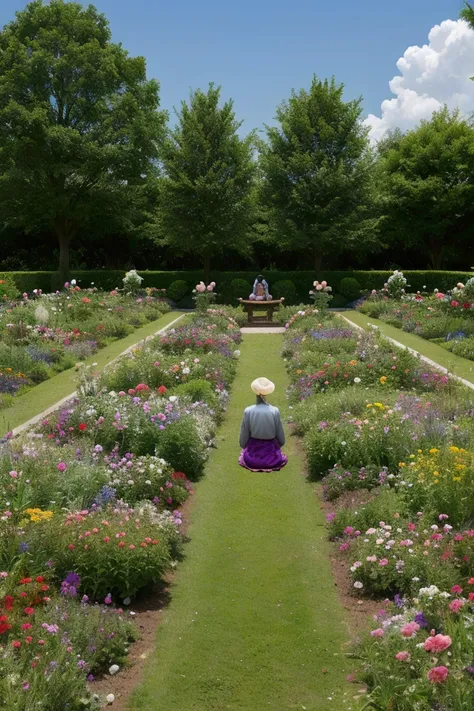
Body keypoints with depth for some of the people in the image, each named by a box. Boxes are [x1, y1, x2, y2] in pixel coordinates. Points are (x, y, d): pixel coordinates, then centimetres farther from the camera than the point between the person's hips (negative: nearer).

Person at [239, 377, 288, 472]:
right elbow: (281, 441, -6)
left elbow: (242, 442, -8)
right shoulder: (275, 411, -16)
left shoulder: (248, 411, -15)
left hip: (251, 458, 0)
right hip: (272, 459, 0)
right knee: (283, 458, 37)